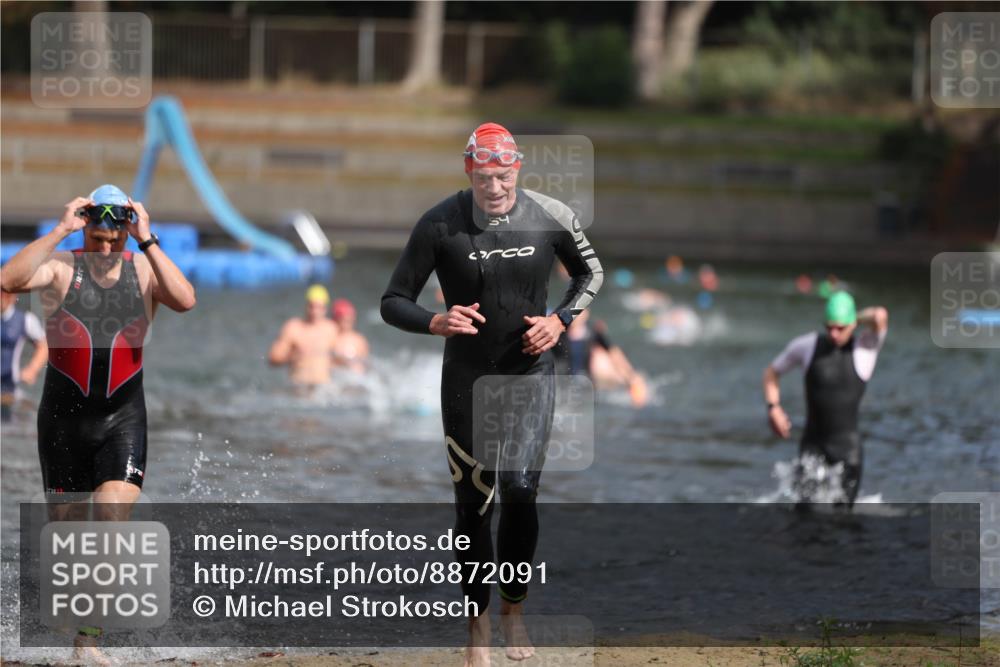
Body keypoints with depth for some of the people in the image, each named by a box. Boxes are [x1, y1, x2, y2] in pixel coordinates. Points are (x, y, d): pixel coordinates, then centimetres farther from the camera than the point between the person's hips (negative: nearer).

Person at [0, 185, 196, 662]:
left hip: (122, 417, 0)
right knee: (66, 526, 9)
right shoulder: (60, 268, -6)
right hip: (63, 416, 0)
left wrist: (147, 240, -21)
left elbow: (185, 300, -21)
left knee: (111, 522, -16)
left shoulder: (143, 270, -1)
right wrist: (60, 231, -25)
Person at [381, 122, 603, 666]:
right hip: (467, 377, 0)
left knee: (520, 490, -14)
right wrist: (435, 322, -28)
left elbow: (590, 273, 11)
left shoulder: (550, 217, -7)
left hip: (531, 372, 0)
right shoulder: (440, 225, -12)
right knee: (472, 503, 3)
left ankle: (514, 607, 9)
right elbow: (393, 303, -8)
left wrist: (561, 319, -7)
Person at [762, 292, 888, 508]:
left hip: (847, 443, -1)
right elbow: (772, 372, 13)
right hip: (812, 443, 1)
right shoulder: (807, 345, -1)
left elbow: (880, 316, -28)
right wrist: (773, 408, -1)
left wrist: (858, 319, -8)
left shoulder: (865, 347, -7)